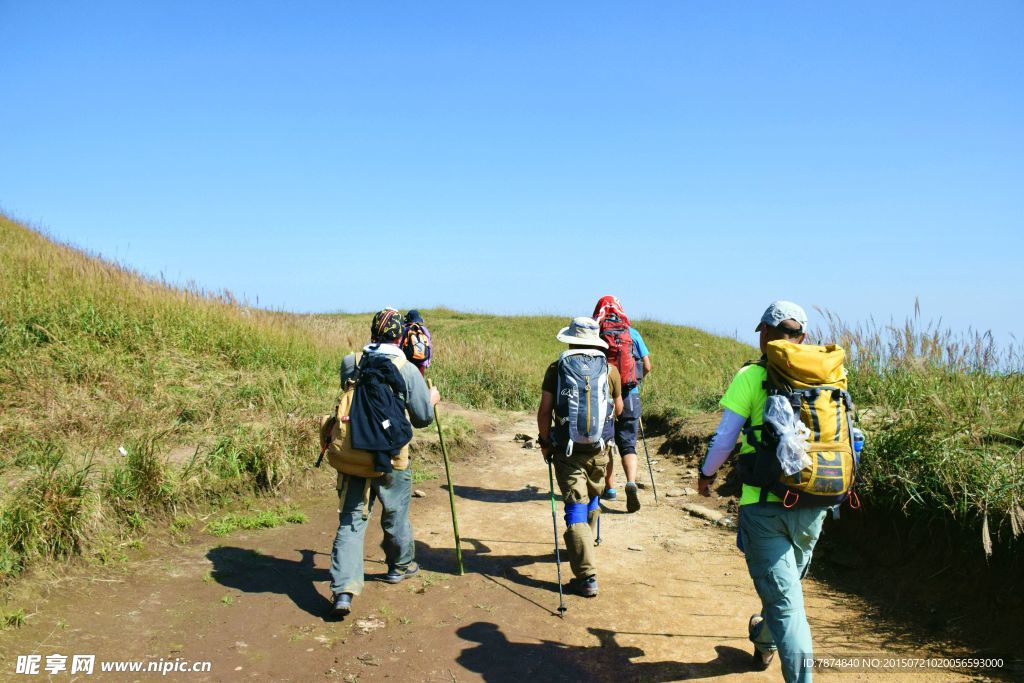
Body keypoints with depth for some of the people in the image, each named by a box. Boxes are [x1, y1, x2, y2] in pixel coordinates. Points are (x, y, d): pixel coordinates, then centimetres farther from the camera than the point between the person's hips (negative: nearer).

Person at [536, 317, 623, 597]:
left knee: (576, 509, -1)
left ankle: (587, 576, -8)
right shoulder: (610, 369, 2)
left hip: (567, 450, -2)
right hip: (599, 448, 2)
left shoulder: (557, 368, -3)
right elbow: (618, 410, 15)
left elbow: (544, 411, -6)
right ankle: (585, 546, 47)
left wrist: (544, 441, 8)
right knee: (592, 500, 25)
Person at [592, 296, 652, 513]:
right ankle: (631, 482, -16)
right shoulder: (633, 334, 1)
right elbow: (647, 367, 3)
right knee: (628, 445, 7)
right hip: (629, 397, 1)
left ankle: (609, 488, 23)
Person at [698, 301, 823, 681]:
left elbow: (725, 436, -6)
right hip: (813, 505, 5)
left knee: (784, 597, 1)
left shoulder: (752, 376, -7)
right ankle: (764, 641, 51)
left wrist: (706, 473, 12)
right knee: (787, 581, 27)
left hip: (764, 504, -5)